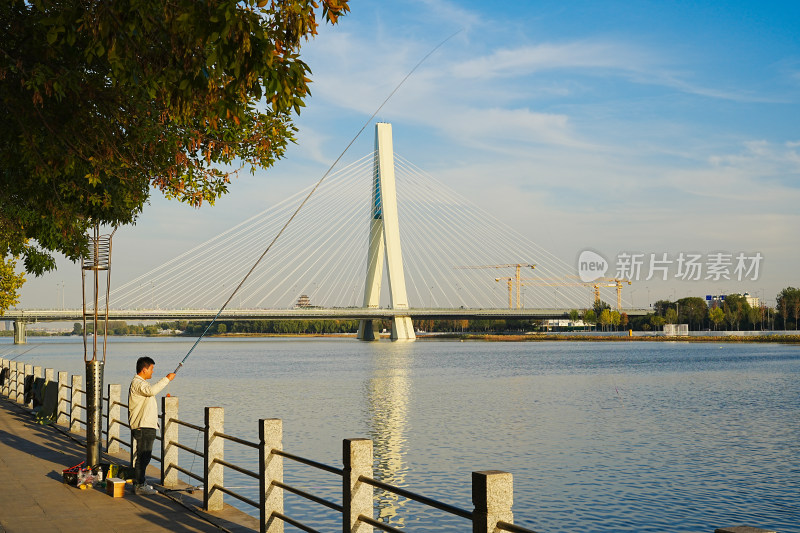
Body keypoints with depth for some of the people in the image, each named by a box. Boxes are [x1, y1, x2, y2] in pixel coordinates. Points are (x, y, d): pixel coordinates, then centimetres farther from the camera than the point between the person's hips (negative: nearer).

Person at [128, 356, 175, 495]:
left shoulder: (141, 382, 20)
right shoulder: (137, 383, -14)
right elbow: (151, 390, -34)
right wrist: (167, 379, -27)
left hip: (148, 426, 11)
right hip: (142, 427, -11)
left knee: (145, 456, 15)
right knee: (142, 456, -8)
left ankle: (140, 482, 22)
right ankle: (139, 486, -6)